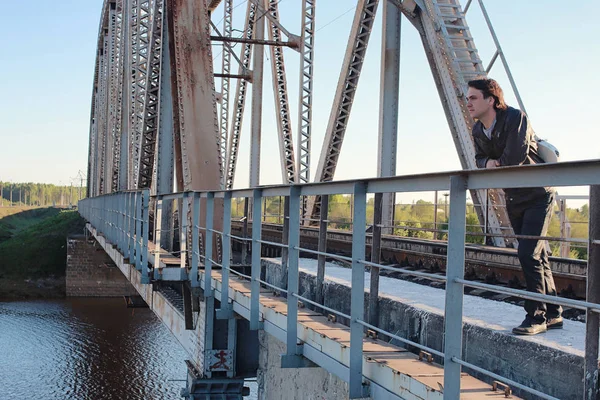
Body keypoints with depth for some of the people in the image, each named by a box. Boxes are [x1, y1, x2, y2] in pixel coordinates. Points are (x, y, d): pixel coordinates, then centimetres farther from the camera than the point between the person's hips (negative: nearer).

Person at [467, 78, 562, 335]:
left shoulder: (515, 118, -22)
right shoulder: (478, 130, 1)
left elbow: (515, 157, -30)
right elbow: (480, 159, 9)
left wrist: (496, 167, -11)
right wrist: (488, 163, -15)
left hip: (537, 196, -8)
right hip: (514, 199, 8)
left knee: (528, 253, -16)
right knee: (537, 256, 12)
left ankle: (536, 316, -6)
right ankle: (553, 314, 21)